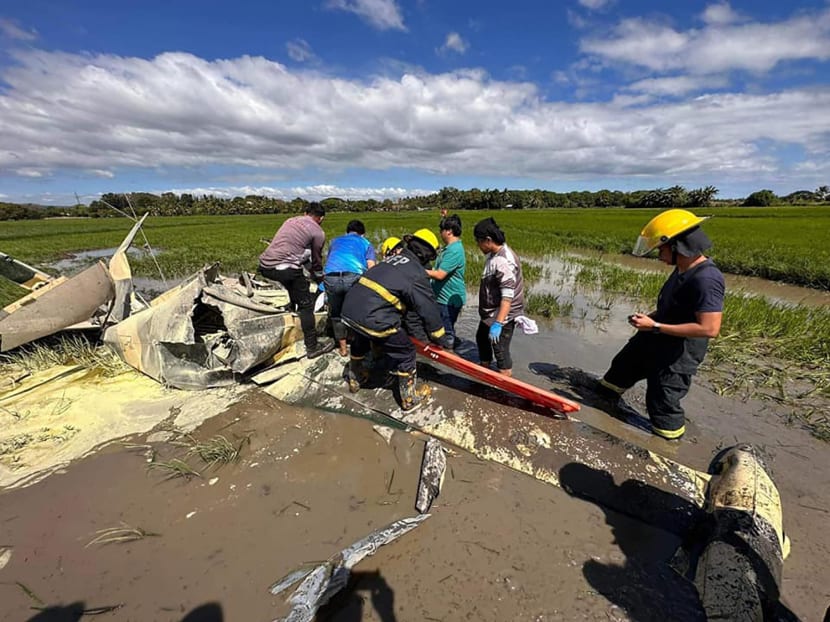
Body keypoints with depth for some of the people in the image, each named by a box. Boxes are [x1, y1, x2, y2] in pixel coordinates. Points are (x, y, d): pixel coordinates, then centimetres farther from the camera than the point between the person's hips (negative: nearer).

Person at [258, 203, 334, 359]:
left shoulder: (290, 220, 22)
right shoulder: (318, 232, 4)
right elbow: (316, 260, 12)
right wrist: (319, 279, 31)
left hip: (265, 266, 7)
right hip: (286, 268, -7)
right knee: (306, 305, 4)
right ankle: (312, 347, 9)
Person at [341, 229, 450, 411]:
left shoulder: (393, 258, 19)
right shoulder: (416, 273, -5)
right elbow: (428, 309, -3)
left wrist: (402, 323, 38)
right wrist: (439, 338, 11)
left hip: (349, 308, 8)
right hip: (373, 318, -8)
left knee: (359, 344, 36)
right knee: (405, 353, 12)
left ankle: (355, 380, 57)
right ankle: (410, 398, 27)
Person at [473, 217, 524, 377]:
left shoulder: (504, 261, -28)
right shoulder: (493, 254, 4)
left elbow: (507, 296, -32)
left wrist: (498, 323, -33)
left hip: (503, 316, -11)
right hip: (490, 313, 11)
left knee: (500, 349, 0)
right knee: (481, 338, 26)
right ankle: (485, 370, 49)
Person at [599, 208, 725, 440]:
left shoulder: (706, 279, -27)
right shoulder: (682, 269, 2)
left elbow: (709, 328, -31)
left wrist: (655, 326, -27)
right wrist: (649, 316, 1)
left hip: (677, 356, -9)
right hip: (653, 342, 10)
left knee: (662, 403, 8)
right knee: (621, 367, 26)